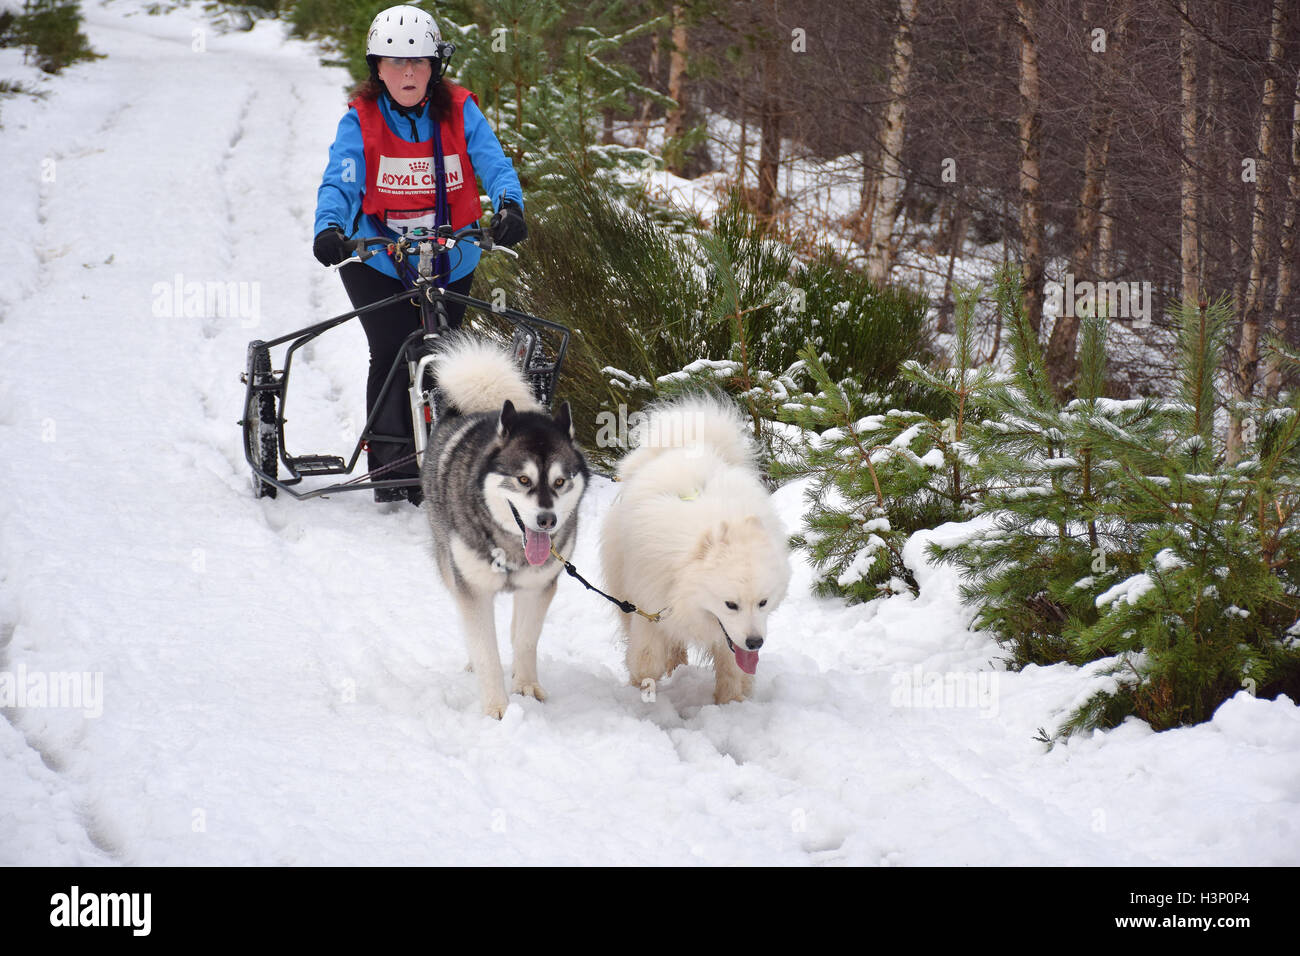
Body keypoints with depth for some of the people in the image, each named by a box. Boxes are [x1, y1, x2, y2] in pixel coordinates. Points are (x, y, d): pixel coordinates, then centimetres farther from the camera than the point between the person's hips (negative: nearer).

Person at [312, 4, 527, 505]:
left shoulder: (459, 112, -7)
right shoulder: (360, 120, -10)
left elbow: (495, 166, -16)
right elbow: (339, 181, -20)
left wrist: (509, 206, -38)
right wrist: (329, 228, -41)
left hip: (450, 260, 2)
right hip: (377, 259, -2)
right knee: (394, 352, -17)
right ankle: (390, 460, -11)